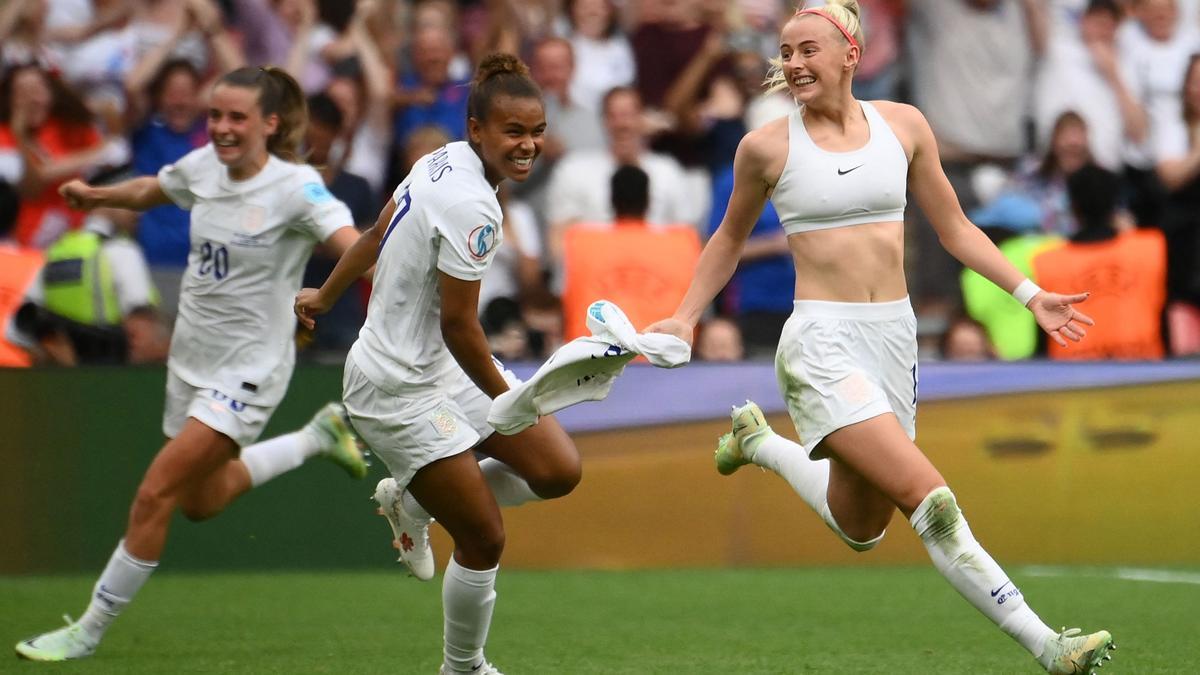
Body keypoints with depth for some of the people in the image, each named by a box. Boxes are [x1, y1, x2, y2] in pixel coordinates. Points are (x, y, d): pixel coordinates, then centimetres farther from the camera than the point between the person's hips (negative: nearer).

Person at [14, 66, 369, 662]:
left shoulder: (295, 187, -20)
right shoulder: (202, 167, -1)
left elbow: (353, 245, -36)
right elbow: (147, 192, 22)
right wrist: (93, 195, 8)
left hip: (246, 369, -8)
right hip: (192, 360, 8)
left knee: (155, 494, -13)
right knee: (200, 501, 23)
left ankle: (89, 630, 2)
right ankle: (319, 436, 41)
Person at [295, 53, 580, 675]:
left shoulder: (441, 161, 2)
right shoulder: (471, 208, -26)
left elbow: (374, 234, 16)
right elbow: (458, 326, -23)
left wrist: (325, 297, 31)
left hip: (442, 365, 9)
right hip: (399, 389, -9)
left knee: (558, 471, 3)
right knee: (484, 539, -3)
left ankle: (411, 500, 22)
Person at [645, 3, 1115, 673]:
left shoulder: (903, 125, 5)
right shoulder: (767, 147, -2)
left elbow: (954, 227, 13)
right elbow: (731, 238, 15)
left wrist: (1030, 294, 6)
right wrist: (686, 317, 10)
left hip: (894, 338, 5)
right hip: (823, 341, -5)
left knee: (860, 528, 13)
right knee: (930, 497, -20)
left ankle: (759, 442, 40)